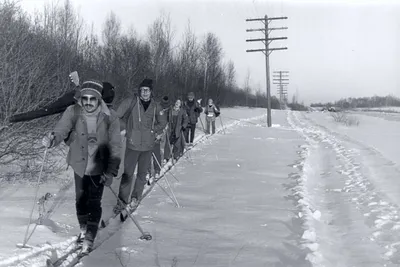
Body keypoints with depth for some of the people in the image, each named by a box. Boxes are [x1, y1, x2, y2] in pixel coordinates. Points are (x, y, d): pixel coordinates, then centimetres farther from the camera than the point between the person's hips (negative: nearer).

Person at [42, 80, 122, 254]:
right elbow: (61, 130, -21)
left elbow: (115, 148, -15)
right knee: (80, 200, 17)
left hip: (99, 168, -2)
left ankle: (89, 239, 9)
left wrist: (110, 172, -21)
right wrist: (52, 139, -45)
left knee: (94, 203, -5)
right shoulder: (73, 112, -15)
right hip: (79, 165, 3)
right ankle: (83, 229, 43)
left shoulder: (110, 119, -19)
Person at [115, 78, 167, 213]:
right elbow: (117, 117, 2)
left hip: (148, 146, 3)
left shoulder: (156, 106, 3)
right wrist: (125, 128, 0)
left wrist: (155, 131, 5)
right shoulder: (130, 102, -6)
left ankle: (136, 196, 29)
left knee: (142, 173, 12)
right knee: (127, 173, -5)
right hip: (132, 144, -3)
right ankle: (122, 201, 3)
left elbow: (162, 122, 17)